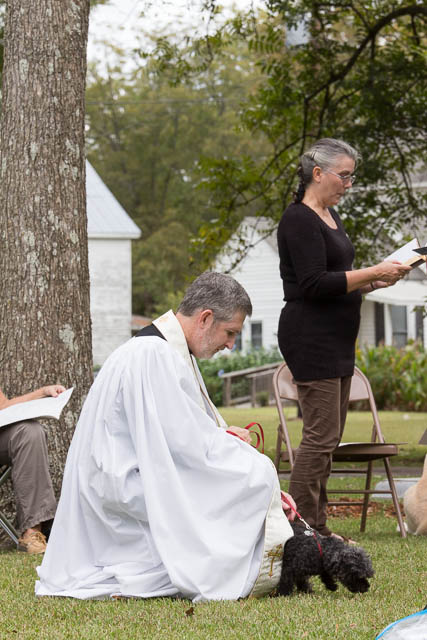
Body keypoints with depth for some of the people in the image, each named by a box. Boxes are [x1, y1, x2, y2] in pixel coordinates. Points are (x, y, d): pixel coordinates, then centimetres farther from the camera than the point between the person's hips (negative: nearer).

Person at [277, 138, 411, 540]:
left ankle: (316, 527, 14)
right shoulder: (299, 219, -13)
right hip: (311, 338, -10)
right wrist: (373, 273, -17)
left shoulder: (329, 214, 18)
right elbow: (315, 284, -21)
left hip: (335, 341, 10)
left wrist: (375, 281, 8)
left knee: (329, 436, 10)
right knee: (321, 435, -11)